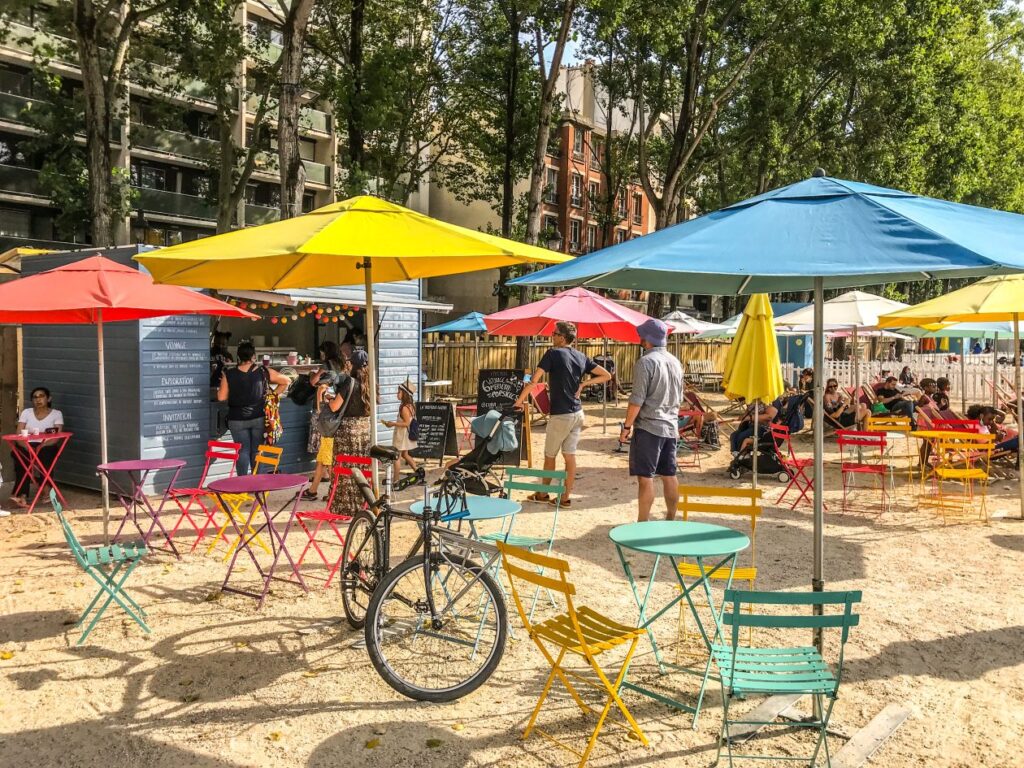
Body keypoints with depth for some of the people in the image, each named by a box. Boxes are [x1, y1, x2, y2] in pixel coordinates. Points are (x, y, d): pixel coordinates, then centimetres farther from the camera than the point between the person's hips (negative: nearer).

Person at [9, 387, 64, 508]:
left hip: (46, 448, -2)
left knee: (45, 455, -36)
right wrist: (28, 448, -22)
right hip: (27, 446, 2)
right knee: (21, 457, -32)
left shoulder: (56, 414, 3)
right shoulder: (26, 412, 9)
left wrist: (41, 447, -26)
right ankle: (22, 495, -38)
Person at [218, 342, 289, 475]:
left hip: (237, 420, -1)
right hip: (259, 417, 1)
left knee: (242, 451, 6)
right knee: (257, 451, 11)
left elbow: (221, 397, -6)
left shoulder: (229, 375, -8)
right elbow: (285, 381, 3)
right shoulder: (264, 372, -4)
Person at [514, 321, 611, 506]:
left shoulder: (553, 354, -12)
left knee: (550, 455, 10)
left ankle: (543, 494, 22)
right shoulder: (581, 357, 6)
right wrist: (583, 384, 6)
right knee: (570, 455, 9)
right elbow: (606, 376, 8)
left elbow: (534, 381, -16)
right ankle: (566, 496, 14)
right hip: (577, 414, 6)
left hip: (560, 415, -6)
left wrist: (519, 400, -7)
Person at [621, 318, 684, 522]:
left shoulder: (646, 362, -13)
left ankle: (642, 525, -1)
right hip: (671, 428, 8)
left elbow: (637, 400, -16)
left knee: (645, 477, -4)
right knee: (669, 475, 13)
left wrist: (627, 426, -9)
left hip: (648, 428, -8)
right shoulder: (675, 362, 12)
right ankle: (671, 520, 20)